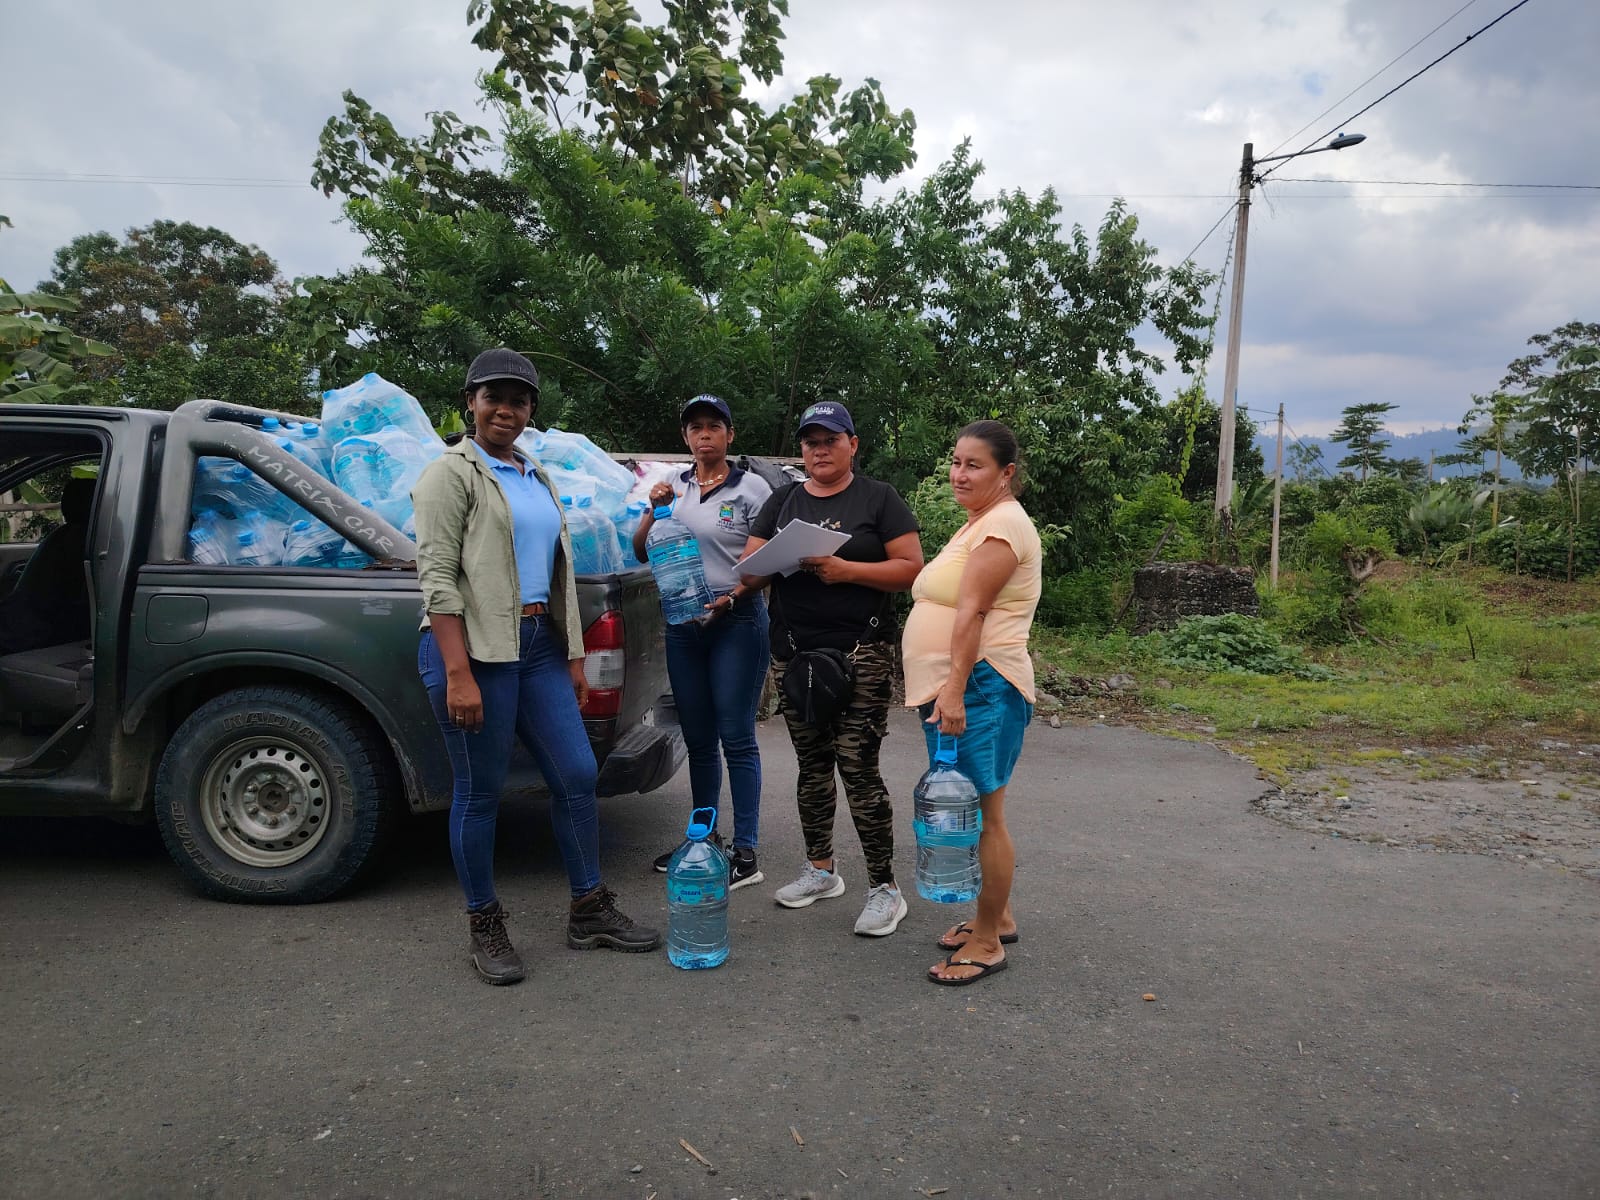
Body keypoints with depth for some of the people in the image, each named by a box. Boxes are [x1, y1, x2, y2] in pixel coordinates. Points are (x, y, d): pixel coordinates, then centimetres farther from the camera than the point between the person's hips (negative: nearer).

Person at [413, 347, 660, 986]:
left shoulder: (537, 479, 18)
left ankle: (589, 910, 22)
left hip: (539, 646, 7)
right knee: (480, 792, 3)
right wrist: (458, 674, -21)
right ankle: (485, 927, 19)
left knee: (577, 775, 7)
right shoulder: (453, 472, -4)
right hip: (474, 647, -7)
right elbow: (436, 575, -13)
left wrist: (574, 659, 15)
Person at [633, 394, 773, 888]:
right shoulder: (675, 488, 11)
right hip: (683, 624, 5)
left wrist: (732, 598, -18)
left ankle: (746, 852, 2)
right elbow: (641, 552, 11)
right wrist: (653, 511, -6)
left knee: (736, 739, -4)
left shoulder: (751, 488, -3)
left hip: (738, 622, -5)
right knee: (698, 738, 13)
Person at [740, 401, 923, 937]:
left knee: (858, 766, -9)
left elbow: (911, 569, -6)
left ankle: (884, 888, 2)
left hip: (861, 654, -5)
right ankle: (820, 871, 28)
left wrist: (845, 570, -19)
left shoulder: (878, 499, 2)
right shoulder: (783, 501, 15)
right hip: (794, 652, 5)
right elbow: (750, 569, 10)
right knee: (811, 763, 13)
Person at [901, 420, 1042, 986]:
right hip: (950, 687, 10)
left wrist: (955, 690, -26)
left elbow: (972, 611, -20)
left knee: (981, 812, -4)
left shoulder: (1003, 525, -11)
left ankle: (988, 943, 6)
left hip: (980, 687, -10)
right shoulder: (979, 524, 21)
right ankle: (997, 917, 29)